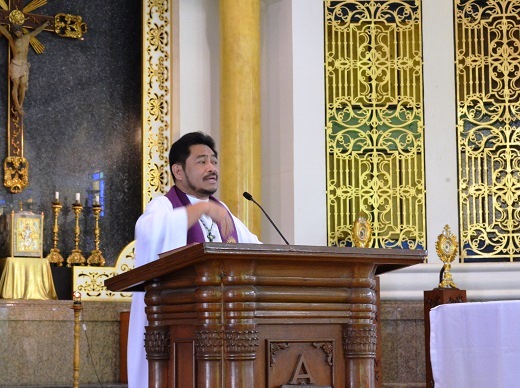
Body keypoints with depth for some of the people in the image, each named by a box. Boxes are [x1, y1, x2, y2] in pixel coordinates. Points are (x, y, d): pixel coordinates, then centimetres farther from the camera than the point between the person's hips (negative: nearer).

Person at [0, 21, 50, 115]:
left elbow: (38, 30, 25)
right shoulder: (11, 39, 6)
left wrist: (46, 23, 34)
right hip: (15, 64, -4)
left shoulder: (27, 37, 15)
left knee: (23, 85, -3)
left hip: (24, 65, 4)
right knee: (16, 84, -8)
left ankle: (21, 106, -3)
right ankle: (17, 107, -13)